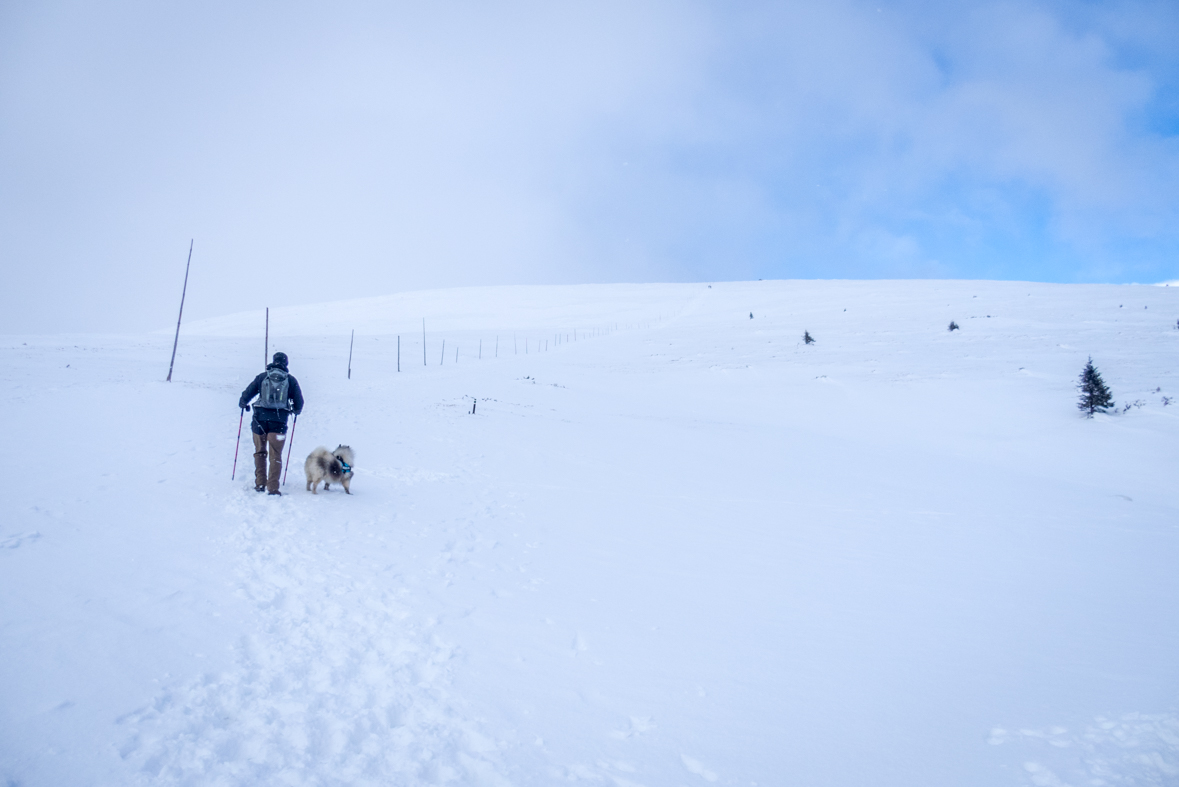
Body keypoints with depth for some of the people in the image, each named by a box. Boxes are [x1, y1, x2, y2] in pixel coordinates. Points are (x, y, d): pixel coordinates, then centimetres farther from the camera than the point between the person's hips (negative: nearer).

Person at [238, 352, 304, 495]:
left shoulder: (262, 377, 7)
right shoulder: (291, 380, 7)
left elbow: (247, 393, 7)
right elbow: (299, 401, 9)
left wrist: (242, 404, 28)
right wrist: (296, 411, 30)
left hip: (260, 418, 1)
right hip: (279, 421, -1)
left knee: (260, 452, 16)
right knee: (275, 456, 2)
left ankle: (260, 484, 17)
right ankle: (272, 487, -5)